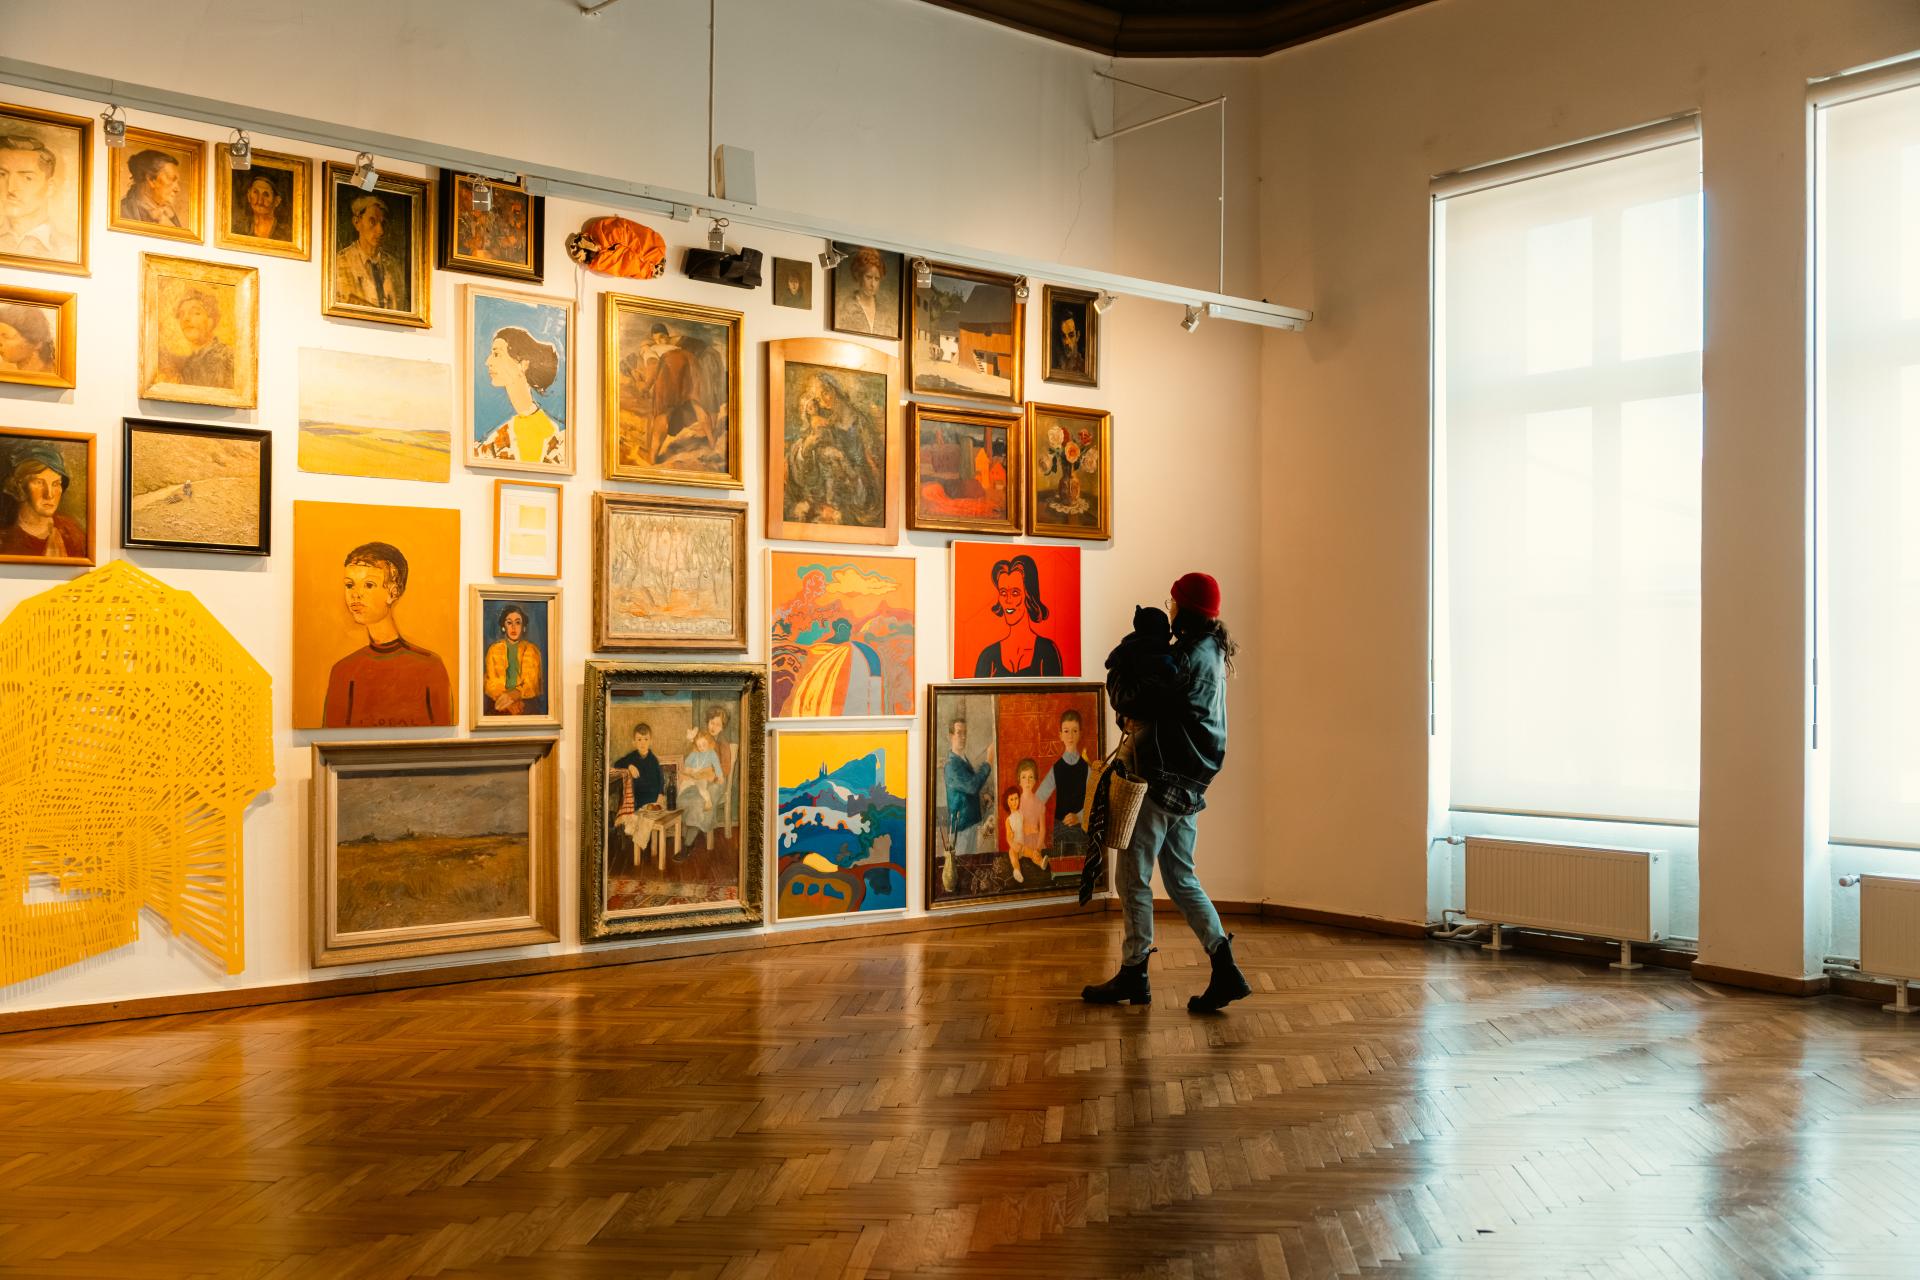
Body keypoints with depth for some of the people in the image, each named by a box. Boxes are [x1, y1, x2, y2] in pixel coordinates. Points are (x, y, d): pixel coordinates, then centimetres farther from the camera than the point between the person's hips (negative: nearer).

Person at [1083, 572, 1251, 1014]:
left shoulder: (1187, 655, -18)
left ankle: (1133, 974, 10)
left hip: (1164, 778, -10)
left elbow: (1126, 694, -16)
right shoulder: (1211, 652, 14)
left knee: (1132, 876, 2)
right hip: (1187, 782, 10)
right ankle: (1225, 970, 8)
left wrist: (1132, 646, -3)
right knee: (1180, 879, 14)